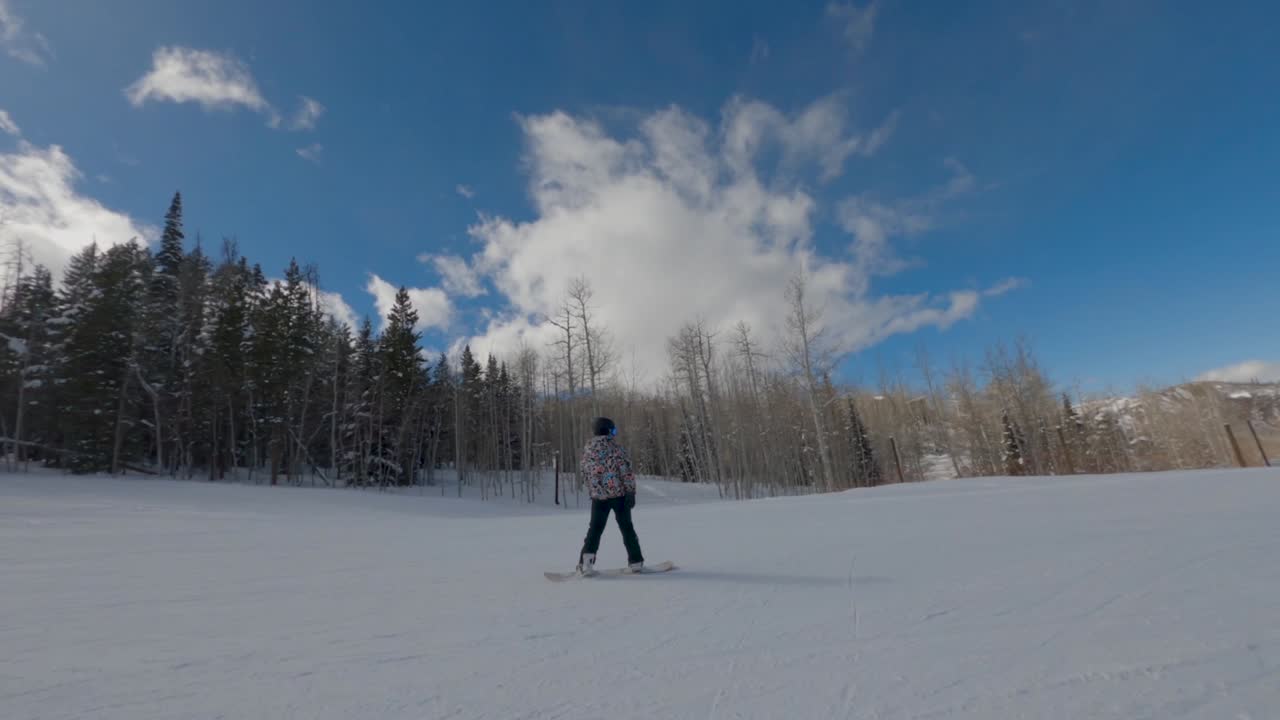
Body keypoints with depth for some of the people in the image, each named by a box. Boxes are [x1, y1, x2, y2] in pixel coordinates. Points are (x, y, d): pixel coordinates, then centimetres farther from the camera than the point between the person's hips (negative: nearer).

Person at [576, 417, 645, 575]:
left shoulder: (587, 449, 4)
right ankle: (635, 562, 14)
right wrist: (631, 491, -9)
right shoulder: (615, 447, -9)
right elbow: (626, 471, -13)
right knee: (627, 528, 10)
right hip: (619, 493, -3)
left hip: (598, 496, 3)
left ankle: (586, 561, -2)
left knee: (595, 528, 11)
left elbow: (585, 473, 11)